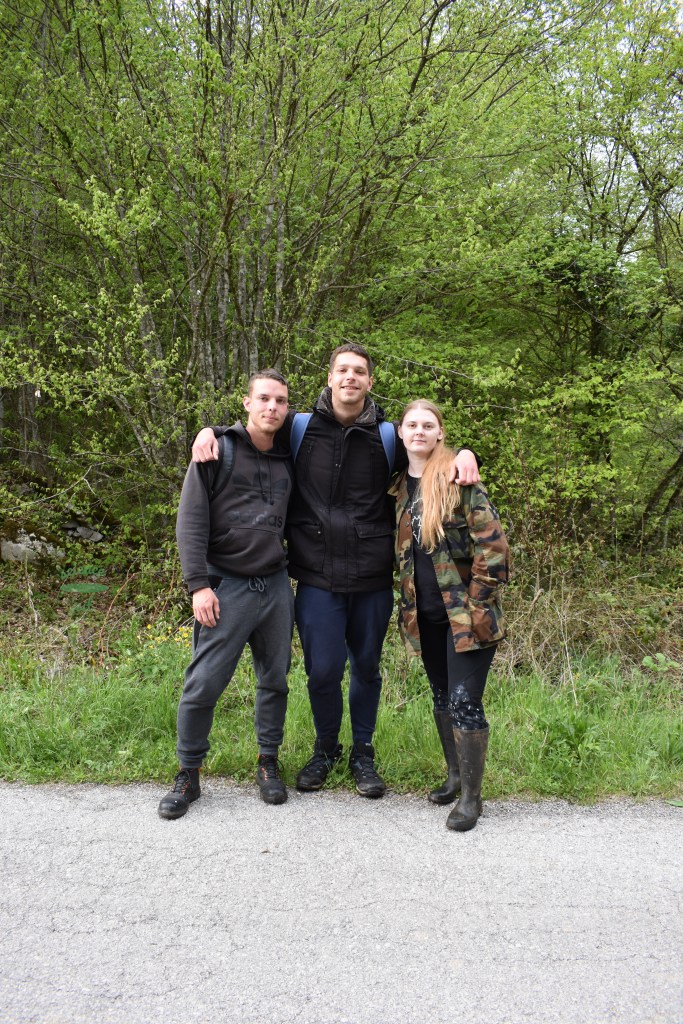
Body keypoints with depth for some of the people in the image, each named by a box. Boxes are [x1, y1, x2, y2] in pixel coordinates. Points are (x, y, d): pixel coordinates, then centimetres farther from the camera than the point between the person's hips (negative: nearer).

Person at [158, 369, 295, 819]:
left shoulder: (288, 460, 10)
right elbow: (191, 520, -8)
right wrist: (199, 584, -15)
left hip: (277, 587, 5)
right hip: (226, 587, -4)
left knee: (275, 680, 11)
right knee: (203, 684, -3)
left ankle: (269, 763, 27)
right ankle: (189, 774, 14)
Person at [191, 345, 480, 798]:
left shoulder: (387, 437, 1)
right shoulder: (301, 429, 1)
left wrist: (464, 454, -8)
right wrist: (210, 431, -4)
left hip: (373, 578, 1)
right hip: (318, 578, -1)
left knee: (367, 667, 13)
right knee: (323, 670, 3)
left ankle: (363, 752, 34)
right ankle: (326, 747, 30)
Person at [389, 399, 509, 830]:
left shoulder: (459, 479, -9)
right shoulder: (398, 487, 9)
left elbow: (492, 543, -13)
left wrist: (476, 604, -13)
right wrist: (407, 604, 12)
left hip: (466, 614, -6)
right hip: (425, 616, 6)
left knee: (465, 702, -5)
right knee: (442, 697, 17)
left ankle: (472, 795, 10)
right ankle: (455, 775, 33)